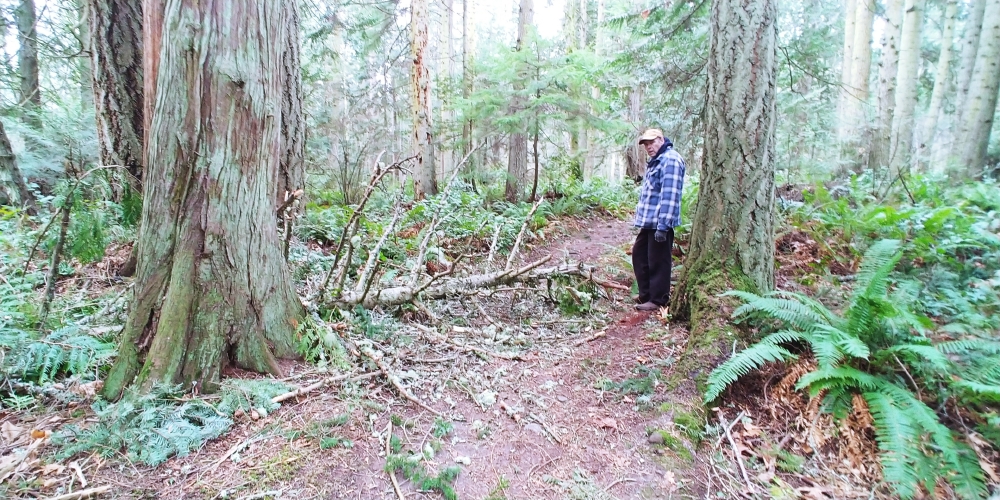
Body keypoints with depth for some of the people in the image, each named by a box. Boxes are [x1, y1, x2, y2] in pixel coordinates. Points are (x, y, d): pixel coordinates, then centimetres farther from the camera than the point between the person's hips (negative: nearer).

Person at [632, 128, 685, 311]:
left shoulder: (670, 160, -14)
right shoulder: (655, 161, 19)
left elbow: (670, 195, -22)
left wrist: (663, 225, -25)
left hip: (660, 223, -11)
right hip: (648, 221, 11)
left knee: (657, 262, -2)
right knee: (639, 255, 16)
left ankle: (658, 300, 9)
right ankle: (645, 294, 28)